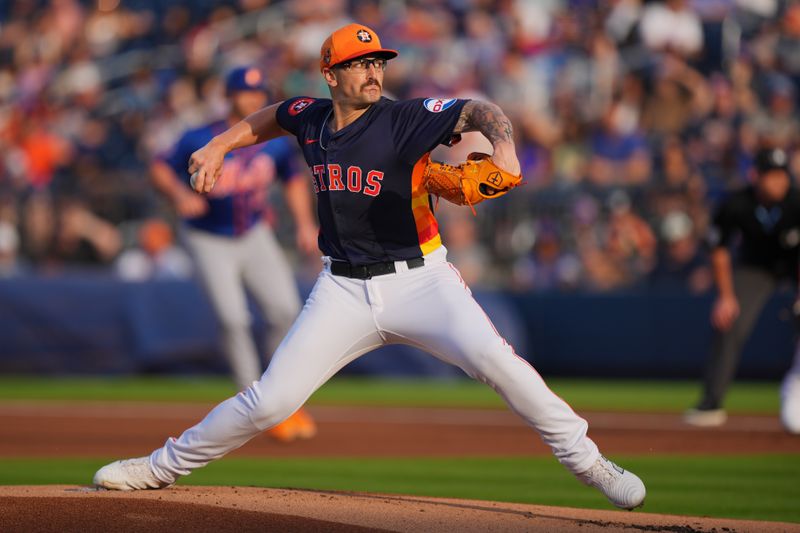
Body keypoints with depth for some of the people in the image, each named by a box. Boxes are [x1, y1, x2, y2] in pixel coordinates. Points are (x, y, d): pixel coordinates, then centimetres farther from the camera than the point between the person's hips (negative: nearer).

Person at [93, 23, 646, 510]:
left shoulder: (404, 119, -11)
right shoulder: (310, 117, 3)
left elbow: (481, 112, -19)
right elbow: (271, 117, 26)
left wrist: (504, 147, -38)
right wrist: (219, 146, 19)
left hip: (419, 282, -3)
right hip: (345, 290, 3)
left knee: (493, 358, -26)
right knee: (270, 401, -2)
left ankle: (588, 461, -13)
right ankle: (164, 466, 17)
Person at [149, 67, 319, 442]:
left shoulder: (276, 143, -5)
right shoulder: (201, 141, -18)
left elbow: (293, 179, 11)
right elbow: (160, 169, -15)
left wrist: (305, 223, 0)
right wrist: (179, 194, -35)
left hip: (255, 237, 4)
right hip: (211, 242, -4)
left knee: (286, 311, -7)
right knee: (233, 321, -15)